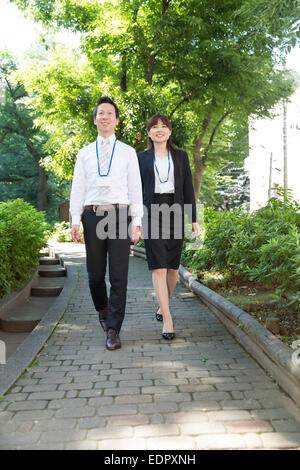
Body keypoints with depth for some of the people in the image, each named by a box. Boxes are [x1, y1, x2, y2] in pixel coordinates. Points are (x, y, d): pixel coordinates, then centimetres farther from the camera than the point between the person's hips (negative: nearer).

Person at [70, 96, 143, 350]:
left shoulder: (128, 152, 12)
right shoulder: (84, 153, 15)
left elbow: (135, 188, 7)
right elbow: (77, 187, 11)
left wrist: (137, 222, -3)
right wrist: (75, 220, -1)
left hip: (119, 215, -1)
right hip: (93, 215, 2)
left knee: (119, 276, -6)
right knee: (95, 274, 6)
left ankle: (113, 330, 1)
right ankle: (103, 310, 35)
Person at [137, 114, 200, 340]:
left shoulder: (181, 157, 11)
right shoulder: (142, 158, 9)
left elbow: (188, 189, 9)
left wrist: (194, 219, 3)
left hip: (175, 211, 2)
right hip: (152, 213, -2)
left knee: (173, 266, 7)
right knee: (158, 267, -11)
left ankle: (163, 305, 32)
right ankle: (167, 319, -10)